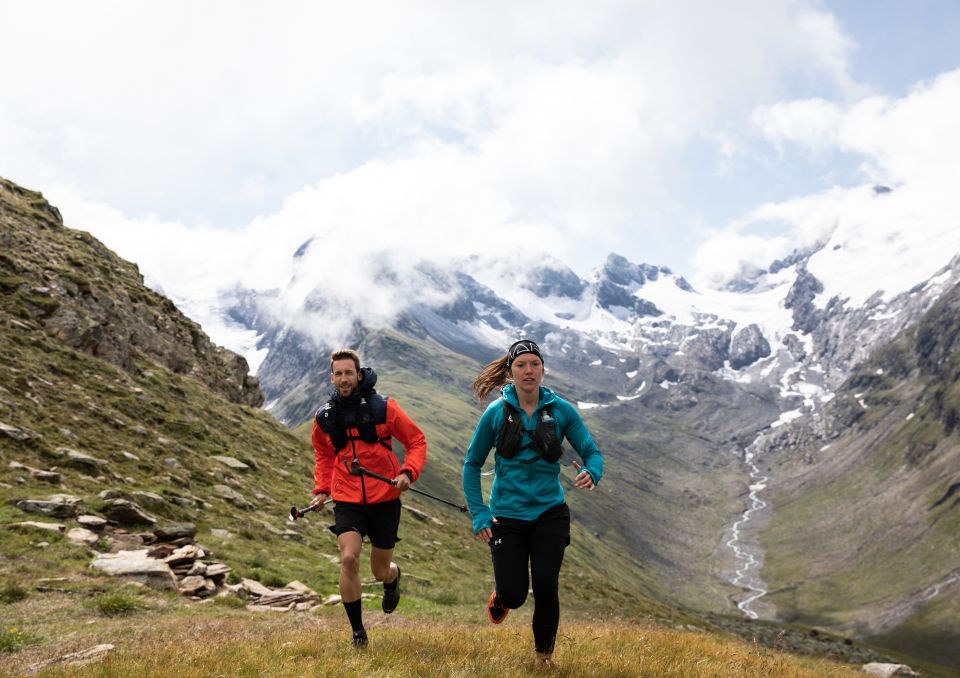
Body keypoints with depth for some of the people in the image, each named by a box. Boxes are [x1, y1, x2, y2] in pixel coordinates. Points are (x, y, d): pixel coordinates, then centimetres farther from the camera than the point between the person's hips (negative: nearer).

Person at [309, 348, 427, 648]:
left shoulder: (383, 407, -8)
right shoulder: (324, 417, 1)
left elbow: (416, 441, -1)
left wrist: (408, 472, -16)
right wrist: (321, 489, 8)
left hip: (384, 499, -1)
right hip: (347, 501, 1)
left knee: (380, 571, 9)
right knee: (348, 559, -19)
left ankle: (393, 577, 50)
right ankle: (358, 633, -2)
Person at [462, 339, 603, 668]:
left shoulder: (561, 410, -2)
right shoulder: (496, 412, -5)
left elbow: (592, 452, 0)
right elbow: (472, 464, 2)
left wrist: (591, 473, -24)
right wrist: (479, 514, -5)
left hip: (549, 513, 1)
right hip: (507, 515, -1)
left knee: (546, 586, -7)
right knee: (514, 594, -4)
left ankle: (544, 653, 21)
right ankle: (500, 599, 37)